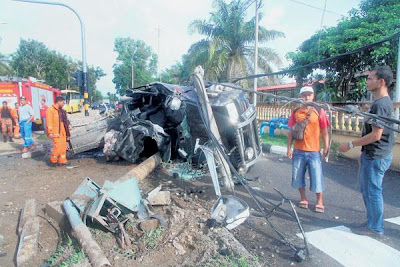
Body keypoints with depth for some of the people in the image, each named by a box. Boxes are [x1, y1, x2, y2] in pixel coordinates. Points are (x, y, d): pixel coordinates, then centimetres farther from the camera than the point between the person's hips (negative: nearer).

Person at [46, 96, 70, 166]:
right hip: (55, 132, -8)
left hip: (62, 132, 8)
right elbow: (49, 122, -15)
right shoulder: (50, 110, -9)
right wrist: (50, 132, -20)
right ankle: (53, 160, 5)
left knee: (63, 146, 7)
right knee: (58, 146, -11)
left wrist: (67, 132, 22)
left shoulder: (61, 111, 17)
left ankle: (62, 161, 15)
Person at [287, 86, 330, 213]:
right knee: (298, 176, 10)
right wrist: (289, 147, 4)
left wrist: (326, 147, -6)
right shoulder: (295, 112, 4)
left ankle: (319, 201, 21)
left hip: (314, 151, -2)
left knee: (317, 177, 4)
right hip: (298, 151, 3)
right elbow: (291, 131, 7)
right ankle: (303, 198, 29)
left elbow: (324, 131, -1)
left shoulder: (319, 111, -3)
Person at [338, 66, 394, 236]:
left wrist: (351, 145, -18)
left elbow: (376, 135, -24)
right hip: (372, 154, 10)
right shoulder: (384, 102, 12)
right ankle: (372, 222, 33)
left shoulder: (380, 104, -20)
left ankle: (375, 227, 18)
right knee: (367, 189, 19)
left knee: (372, 191, 3)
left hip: (376, 157, -10)